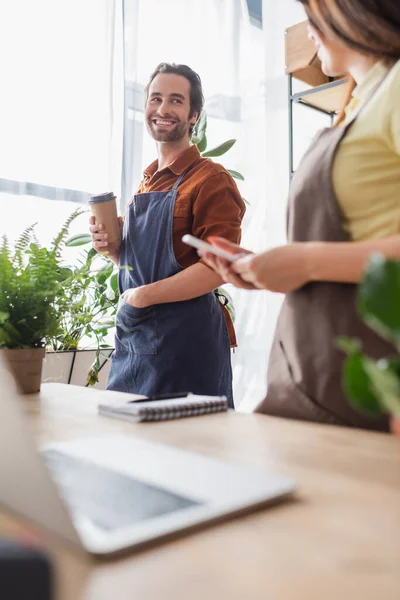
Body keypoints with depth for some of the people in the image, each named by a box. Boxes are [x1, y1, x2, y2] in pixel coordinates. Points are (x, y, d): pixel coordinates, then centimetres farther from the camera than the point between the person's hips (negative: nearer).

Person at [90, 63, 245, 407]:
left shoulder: (211, 179, -9)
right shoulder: (146, 184, 14)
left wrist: (143, 296, -15)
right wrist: (113, 248, 2)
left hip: (186, 340, -7)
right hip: (132, 340, 7)